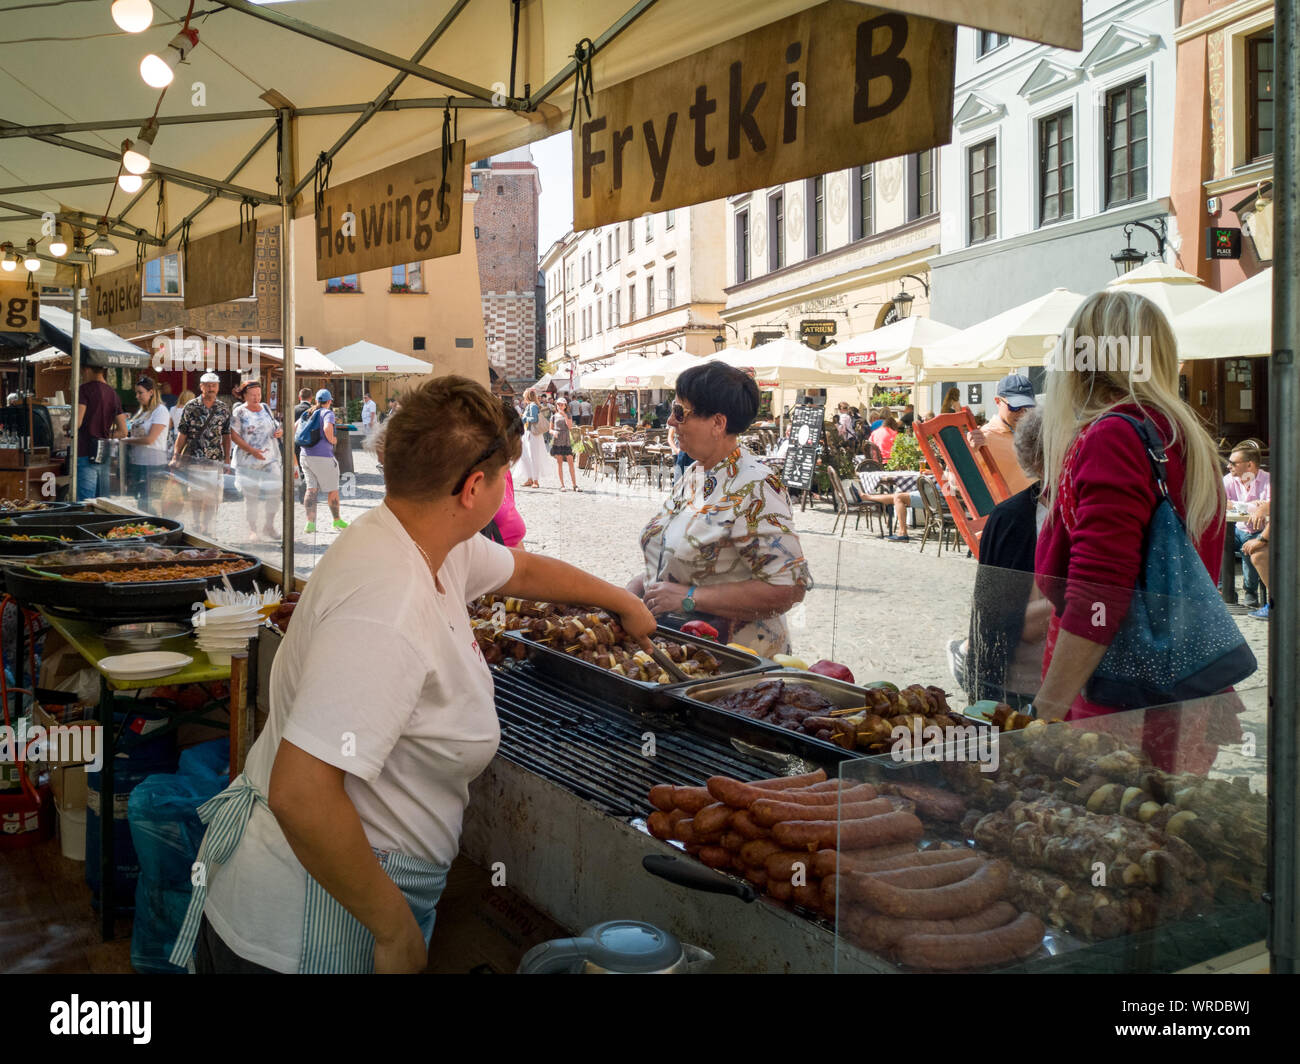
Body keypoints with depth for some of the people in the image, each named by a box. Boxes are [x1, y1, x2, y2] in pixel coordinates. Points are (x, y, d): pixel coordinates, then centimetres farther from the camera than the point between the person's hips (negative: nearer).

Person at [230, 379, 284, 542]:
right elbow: (234, 436, -7)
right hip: (248, 460, -3)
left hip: (271, 459, 4)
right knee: (250, 495, 1)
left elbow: (273, 428, 26)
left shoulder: (266, 409, 14)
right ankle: (252, 530, 12)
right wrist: (251, 450, -18)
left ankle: (268, 526, 10)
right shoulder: (239, 412, -1)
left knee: (274, 491, -5)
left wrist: (280, 432, 1)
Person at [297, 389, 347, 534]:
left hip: (305, 455, 6)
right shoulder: (327, 413, -7)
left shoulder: (308, 413, 13)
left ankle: (310, 522, -2)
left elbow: (294, 428, 17)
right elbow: (327, 428, -26)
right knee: (332, 490, 8)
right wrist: (332, 440, -9)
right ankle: (337, 520, 19)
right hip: (322, 457, -6)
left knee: (311, 489, 6)